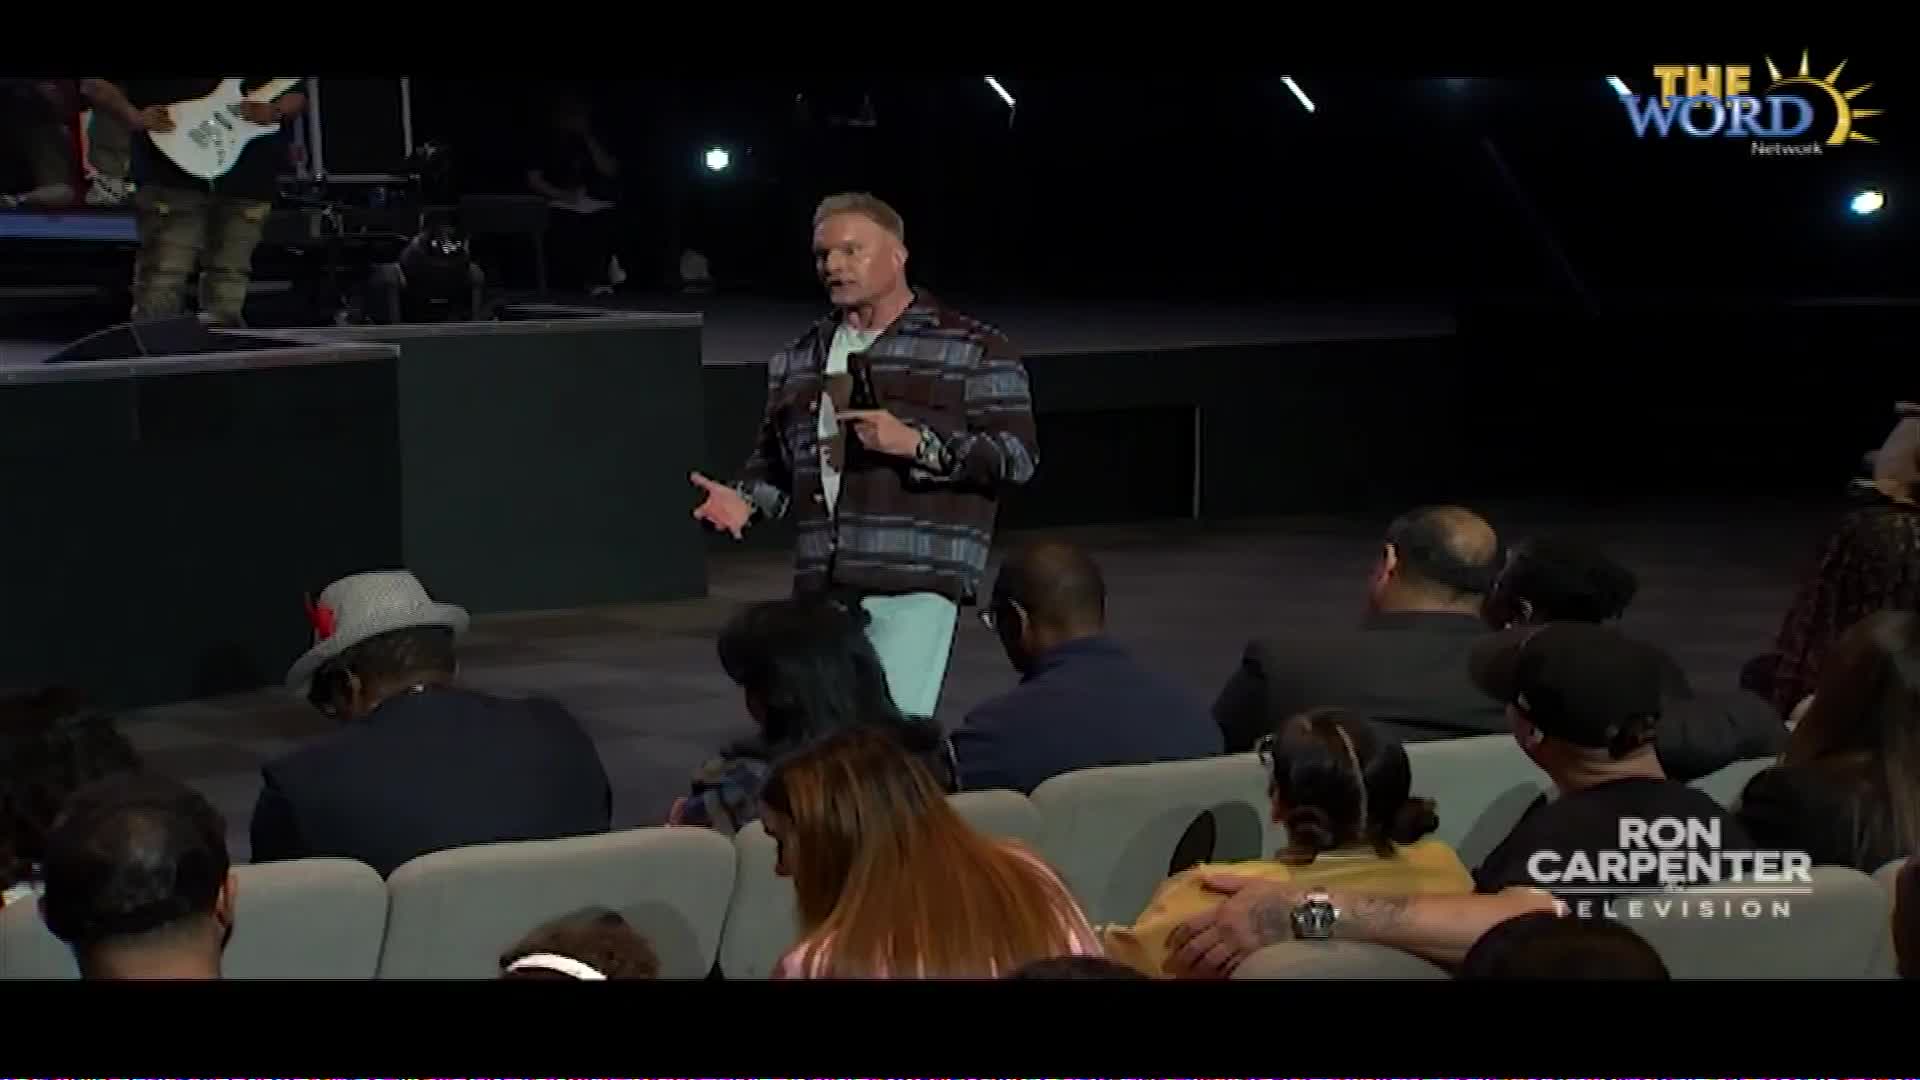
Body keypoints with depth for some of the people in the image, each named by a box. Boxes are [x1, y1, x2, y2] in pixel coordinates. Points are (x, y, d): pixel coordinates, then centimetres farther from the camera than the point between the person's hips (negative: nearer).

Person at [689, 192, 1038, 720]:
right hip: (820, 582, 6)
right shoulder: (798, 360, 19)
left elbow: (1017, 456, -4)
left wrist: (917, 443, -14)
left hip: (915, 580, -5)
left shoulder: (974, 350, 3)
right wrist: (746, 500, 5)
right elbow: (775, 456, 27)